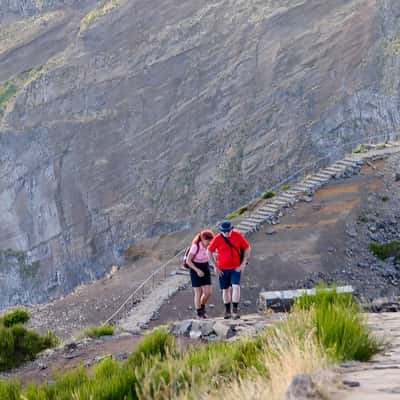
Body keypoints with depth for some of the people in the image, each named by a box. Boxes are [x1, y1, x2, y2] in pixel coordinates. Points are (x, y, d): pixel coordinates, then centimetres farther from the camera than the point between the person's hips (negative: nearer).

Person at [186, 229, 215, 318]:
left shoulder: (209, 246, -6)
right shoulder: (195, 246, -22)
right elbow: (188, 261, -19)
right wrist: (197, 270, -27)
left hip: (205, 269, 5)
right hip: (195, 270, -5)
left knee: (208, 293, -1)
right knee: (198, 293, -4)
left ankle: (202, 307, 27)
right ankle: (199, 314, 12)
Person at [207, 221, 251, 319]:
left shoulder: (238, 235, -11)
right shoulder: (217, 239, -11)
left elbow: (247, 248, -1)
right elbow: (209, 252, -2)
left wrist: (243, 264, -6)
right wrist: (215, 267, -4)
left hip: (236, 267, -1)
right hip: (223, 269, 1)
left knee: (236, 286, -17)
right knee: (225, 289, 9)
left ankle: (235, 310, -13)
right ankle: (227, 311, 24)